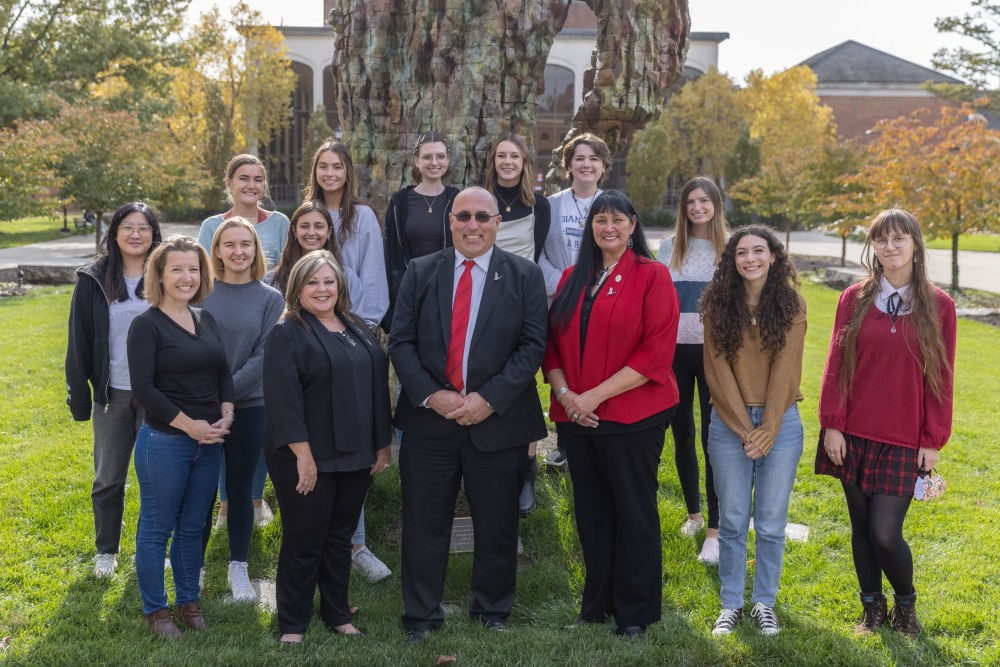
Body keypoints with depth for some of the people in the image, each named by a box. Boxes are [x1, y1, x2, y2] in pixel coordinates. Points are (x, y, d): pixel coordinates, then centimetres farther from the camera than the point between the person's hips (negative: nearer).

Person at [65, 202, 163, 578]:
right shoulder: (93, 281, 0)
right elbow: (80, 341, 1)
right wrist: (78, 396, -4)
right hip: (112, 393, 0)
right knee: (108, 478, 9)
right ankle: (106, 551, 25)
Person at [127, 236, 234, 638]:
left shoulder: (206, 320, 10)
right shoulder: (147, 324, -10)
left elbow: (224, 374, 13)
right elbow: (142, 387, -16)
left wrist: (226, 415, -4)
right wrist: (189, 425, -16)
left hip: (209, 442, 6)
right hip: (164, 442, -6)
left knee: (193, 526, 15)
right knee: (157, 528, 6)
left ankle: (188, 601, 29)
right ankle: (154, 610, 19)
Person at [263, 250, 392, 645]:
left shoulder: (358, 329, 11)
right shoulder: (287, 334, -9)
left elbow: (377, 386, 13)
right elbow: (283, 399, -17)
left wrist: (382, 444, 9)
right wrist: (303, 455, -22)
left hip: (356, 456, 6)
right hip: (307, 459, -6)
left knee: (341, 538, 16)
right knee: (303, 542, 4)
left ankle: (338, 615, 29)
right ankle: (292, 625, 18)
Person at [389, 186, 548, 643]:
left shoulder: (525, 276, 1)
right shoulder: (420, 272, 5)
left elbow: (532, 345, -6)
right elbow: (401, 341, 1)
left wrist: (489, 398, -15)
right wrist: (431, 395, -12)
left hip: (497, 420, -1)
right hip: (429, 418, 1)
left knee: (497, 525, 11)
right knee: (424, 524, 7)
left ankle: (492, 610, 31)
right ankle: (421, 616, 22)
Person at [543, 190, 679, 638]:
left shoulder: (652, 276, -5)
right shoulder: (573, 279, 11)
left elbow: (656, 352, -13)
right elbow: (553, 342, 11)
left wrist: (595, 396, -15)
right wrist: (564, 392, -8)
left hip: (633, 416, -4)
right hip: (577, 417, 5)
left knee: (634, 513, 5)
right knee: (591, 512, 12)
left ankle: (635, 612, 19)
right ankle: (597, 602, 28)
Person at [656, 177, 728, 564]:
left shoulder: (730, 248, -1)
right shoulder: (670, 247, 7)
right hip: (674, 350, 3)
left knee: (713, 439, -6)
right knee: (682, 436, 11)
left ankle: (714, 530, -2)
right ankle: (693, 513, 28)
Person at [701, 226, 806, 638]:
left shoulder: (791, 306, -2)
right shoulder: (719, 305, -1)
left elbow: (785, 372, -6)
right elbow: (718, 370, -5)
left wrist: (766, 431, -12)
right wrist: (744, 429, -10)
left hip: (781, 423, 0)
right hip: (729, 424, 0)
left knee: (771, 523, 6)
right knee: (732, 521, 6)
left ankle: (765, 603, 22)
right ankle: (731, 604, 19)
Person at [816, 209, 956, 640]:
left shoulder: (937, 306, -1)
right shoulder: (854, 299, 2)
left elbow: (941, 377, 1)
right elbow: (836, 366, 2)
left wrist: (933, 440, -1)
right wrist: (831, 424, -3)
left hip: (904, 440, -2)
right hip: (853, 435, 2)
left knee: (885, 532, -6)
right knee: (861, 528, 10)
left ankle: (906, 604, 23)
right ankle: (872, 608, 29)